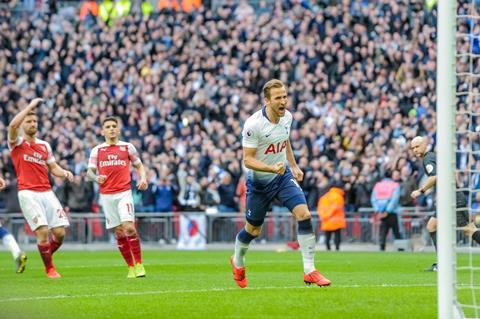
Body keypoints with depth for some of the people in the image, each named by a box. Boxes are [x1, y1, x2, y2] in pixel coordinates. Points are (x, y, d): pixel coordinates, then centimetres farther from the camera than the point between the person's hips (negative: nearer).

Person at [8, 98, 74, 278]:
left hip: (47, 193, 5)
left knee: (60, 232, -3)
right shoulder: (17, 143, 2)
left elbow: (53, 167, 22)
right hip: (28, 194, -5)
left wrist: (64, 173, 0)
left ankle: (46, 256, 25)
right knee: (43, 231, -15)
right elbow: (13, 125, -19)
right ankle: (49, 269, 1)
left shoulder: (45, 146, 18)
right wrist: (30, 106, -17)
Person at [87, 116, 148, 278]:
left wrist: (142, 178, -5)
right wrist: (96, 177, -16)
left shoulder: (127, 147, 8)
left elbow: (139, 166, 15)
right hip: (106, 195, 2)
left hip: (124, 193, -2)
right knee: (119, 232, 2)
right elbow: (89, 171, 6)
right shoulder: (97, 150, 10)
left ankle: (139, 264, -9)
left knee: (129, 227, -17)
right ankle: (131, 267, 10)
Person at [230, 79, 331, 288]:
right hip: (259, 181, -4)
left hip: (283, 176, 4)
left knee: (304, 214, -16)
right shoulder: (253, 125, -25)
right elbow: (248, 160, -23)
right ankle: (237, 263, 43)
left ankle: (309, 271, -12)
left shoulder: (287, 117, -5)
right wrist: (272, 168, -36)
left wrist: (294, 166, 16)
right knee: (253, 230, 10)